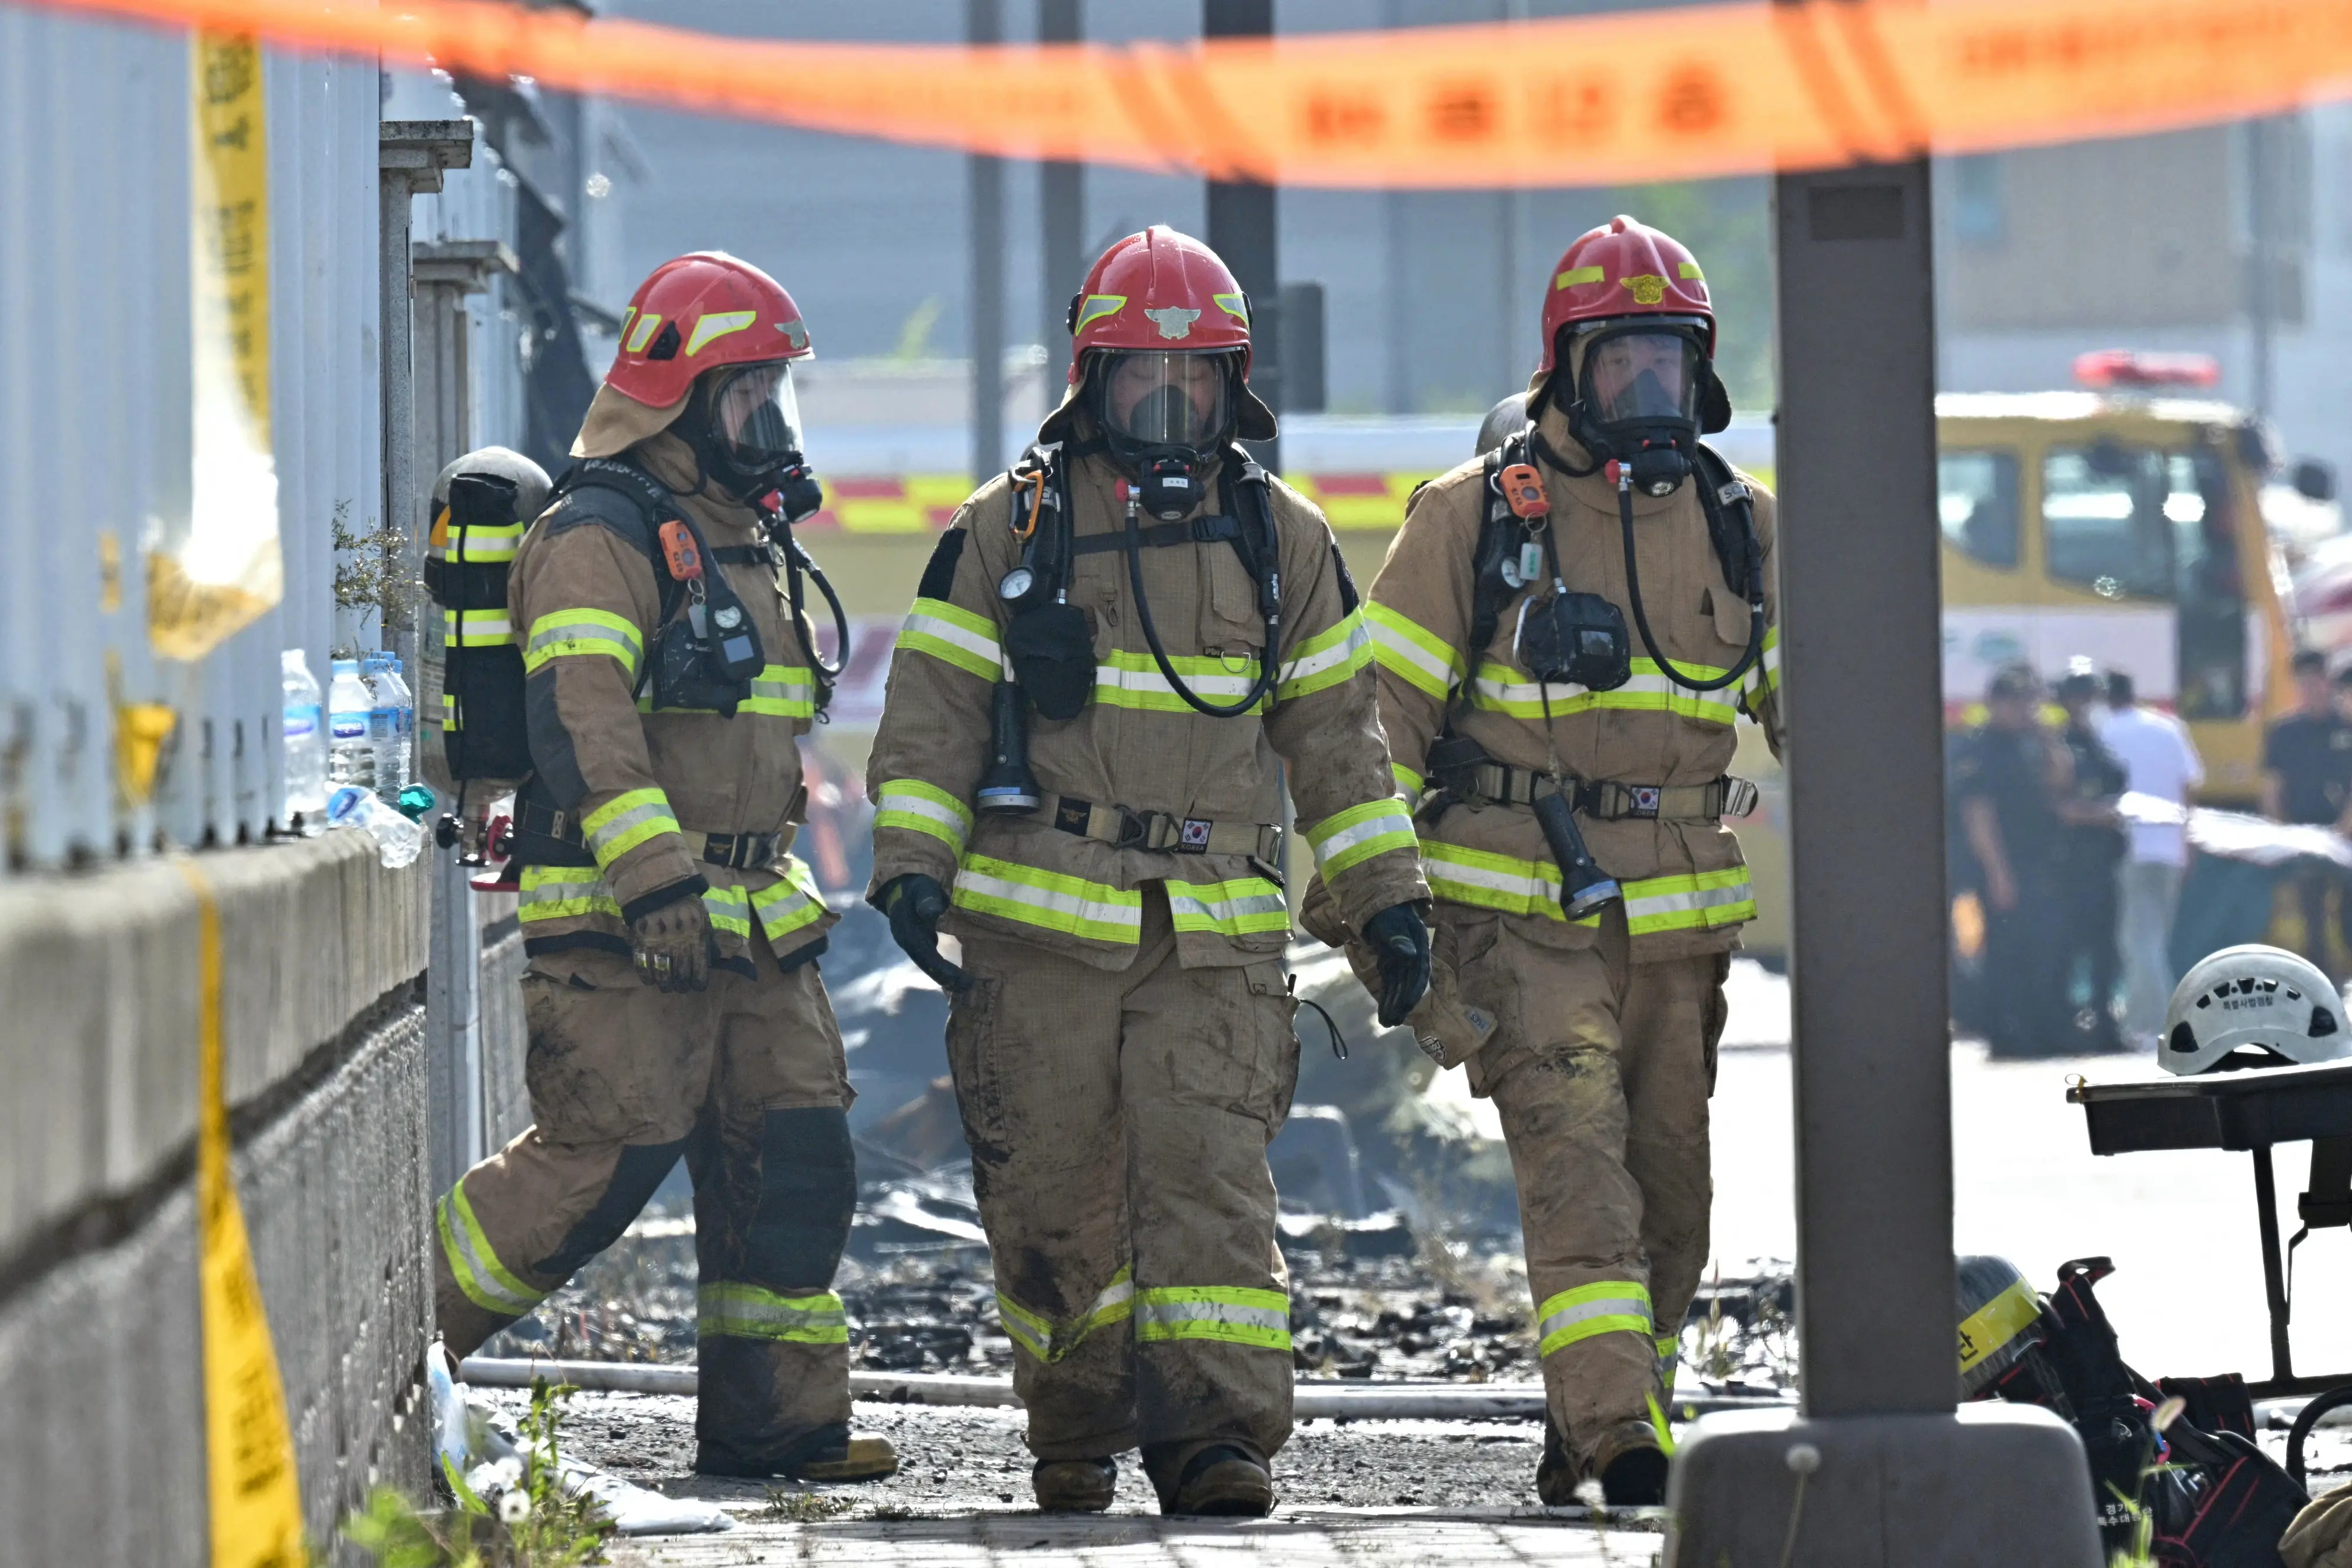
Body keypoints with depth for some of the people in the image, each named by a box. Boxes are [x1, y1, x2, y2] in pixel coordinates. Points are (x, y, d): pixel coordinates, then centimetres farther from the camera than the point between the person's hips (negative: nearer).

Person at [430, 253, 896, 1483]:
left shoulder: (741, 540, 21)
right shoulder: (601, 537, -10)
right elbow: (581, 715, -22)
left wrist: (775, 892, 28)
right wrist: (655, 883, -30)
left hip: (748, 917, 9)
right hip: (618, 923, -9)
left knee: (792, 1154, 4)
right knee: (608, 1153, -13)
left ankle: (777, 1417, 9)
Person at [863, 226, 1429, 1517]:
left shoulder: (1282, 543, 11)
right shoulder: (1007, 530, 4)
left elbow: (1335, 735, 16)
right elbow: (931, 715, 3)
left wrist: (1389, 897, 11)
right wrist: (913, 866, -10)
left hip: (1214, 936, 1)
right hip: (1040, 927, -1)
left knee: (1208, 1180, -12)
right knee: (1053, 1197, 3)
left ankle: (1216, 1437, -17)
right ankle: (1075, 1435, 19)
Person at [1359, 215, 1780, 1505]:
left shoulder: (1740, 526, 9)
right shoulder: (1476, 517, -3)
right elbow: (1376, 712, -1)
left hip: (1680, 917, 5)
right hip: (1519, 910, -5)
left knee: (1669, 1192, 7)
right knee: (1575, 1152, -19)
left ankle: (1586, 1428, 21)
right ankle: (1616, 1429, -28)